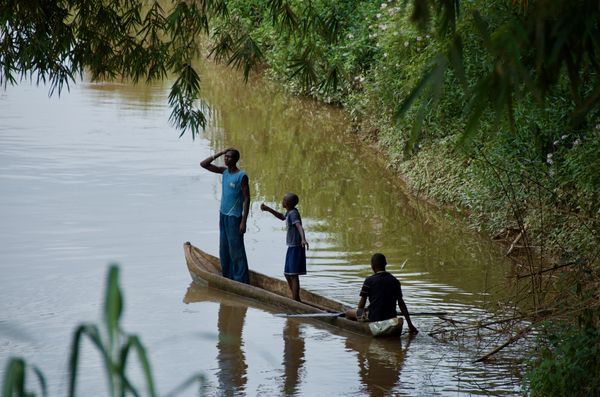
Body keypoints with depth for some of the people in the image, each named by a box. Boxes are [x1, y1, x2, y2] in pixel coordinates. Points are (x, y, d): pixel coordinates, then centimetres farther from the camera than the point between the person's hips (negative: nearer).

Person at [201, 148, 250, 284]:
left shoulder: (241, 176, -12)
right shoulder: (224, 171, 8)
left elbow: (247, 199, -13)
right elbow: (203, 164, 9)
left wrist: (244, 222, -18)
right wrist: (219, 153, -1)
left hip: (234, 217, -7)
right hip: (223, 215, 7)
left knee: (236, 249, -7)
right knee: (224, 249, 10)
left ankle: (241, 279, -4)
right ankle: (228, 277, 17)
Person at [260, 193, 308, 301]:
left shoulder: (293, 213, -17)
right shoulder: (290, 212, 10)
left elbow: (300, 227, -32)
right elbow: (282, 217, 32)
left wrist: (303, 239, -49)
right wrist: (268, 209, 27)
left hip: (296, 248, -10)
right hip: (292, 247, 10)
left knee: (293, 275, -8)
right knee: (287, 274, 15)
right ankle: (296, 299, 22)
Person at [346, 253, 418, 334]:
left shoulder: (369, 281, -7)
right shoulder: (395, 281, 6)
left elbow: (362, 303, -3)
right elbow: (401, 303, 5)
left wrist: (359, 315, 17)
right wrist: (410, 324, 6)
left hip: (373, 317, -5)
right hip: (391, 317, 5)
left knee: (348, 313, 12)